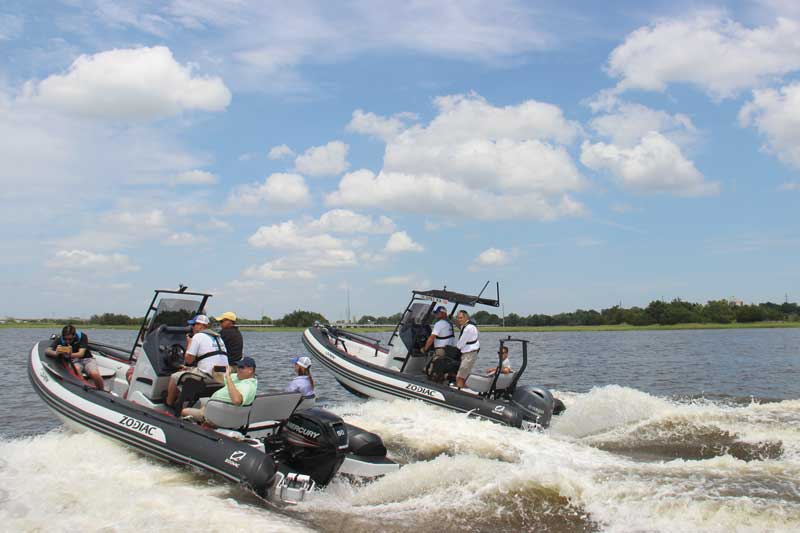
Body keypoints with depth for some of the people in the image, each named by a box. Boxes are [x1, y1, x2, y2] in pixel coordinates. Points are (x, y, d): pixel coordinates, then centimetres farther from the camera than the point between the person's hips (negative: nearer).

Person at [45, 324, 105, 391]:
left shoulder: (82, 336, -12)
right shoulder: (60, 340, -7)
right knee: (76, 369, -37)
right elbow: (47, 351, -17)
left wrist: (70, 355, -44)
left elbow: (81, 353, -22)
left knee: (94, 374, -31)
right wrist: (55, 353, -42)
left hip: (86, 359, -1)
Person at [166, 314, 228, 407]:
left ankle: (168, 405, 22)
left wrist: (189, 343, 10)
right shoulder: (217, 337, 19)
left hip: (208, 375, -9)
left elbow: (188, 360, -5)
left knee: (174, 377, 7)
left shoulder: (198, 336, -5)